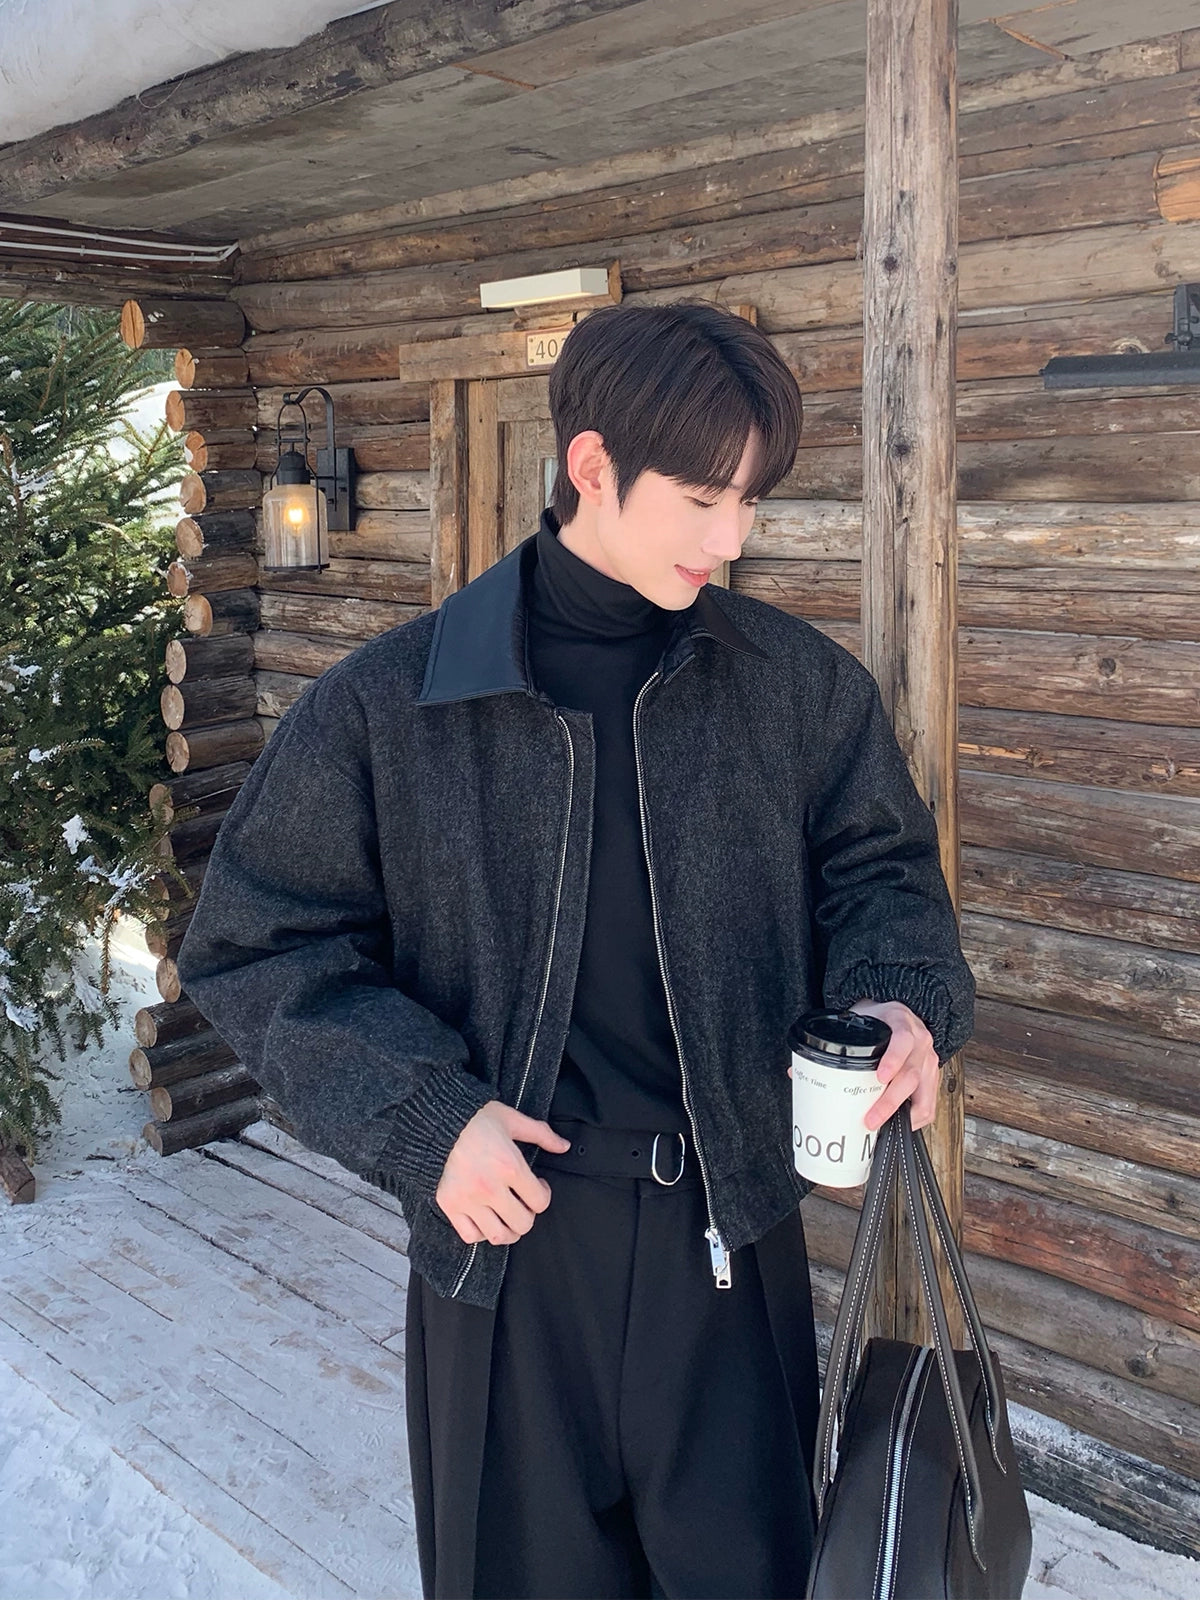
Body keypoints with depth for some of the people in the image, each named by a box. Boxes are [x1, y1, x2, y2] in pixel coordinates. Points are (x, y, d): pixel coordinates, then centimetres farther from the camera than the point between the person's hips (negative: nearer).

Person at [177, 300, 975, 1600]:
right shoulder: (387, 706, -9)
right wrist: (420, 1117, -14)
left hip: (729, 1220, 2)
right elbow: (254, 943, -4)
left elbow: (875, 860, 10)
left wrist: (904, 998, -11)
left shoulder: (795, 681, -2)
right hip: (502, 1222, -1)